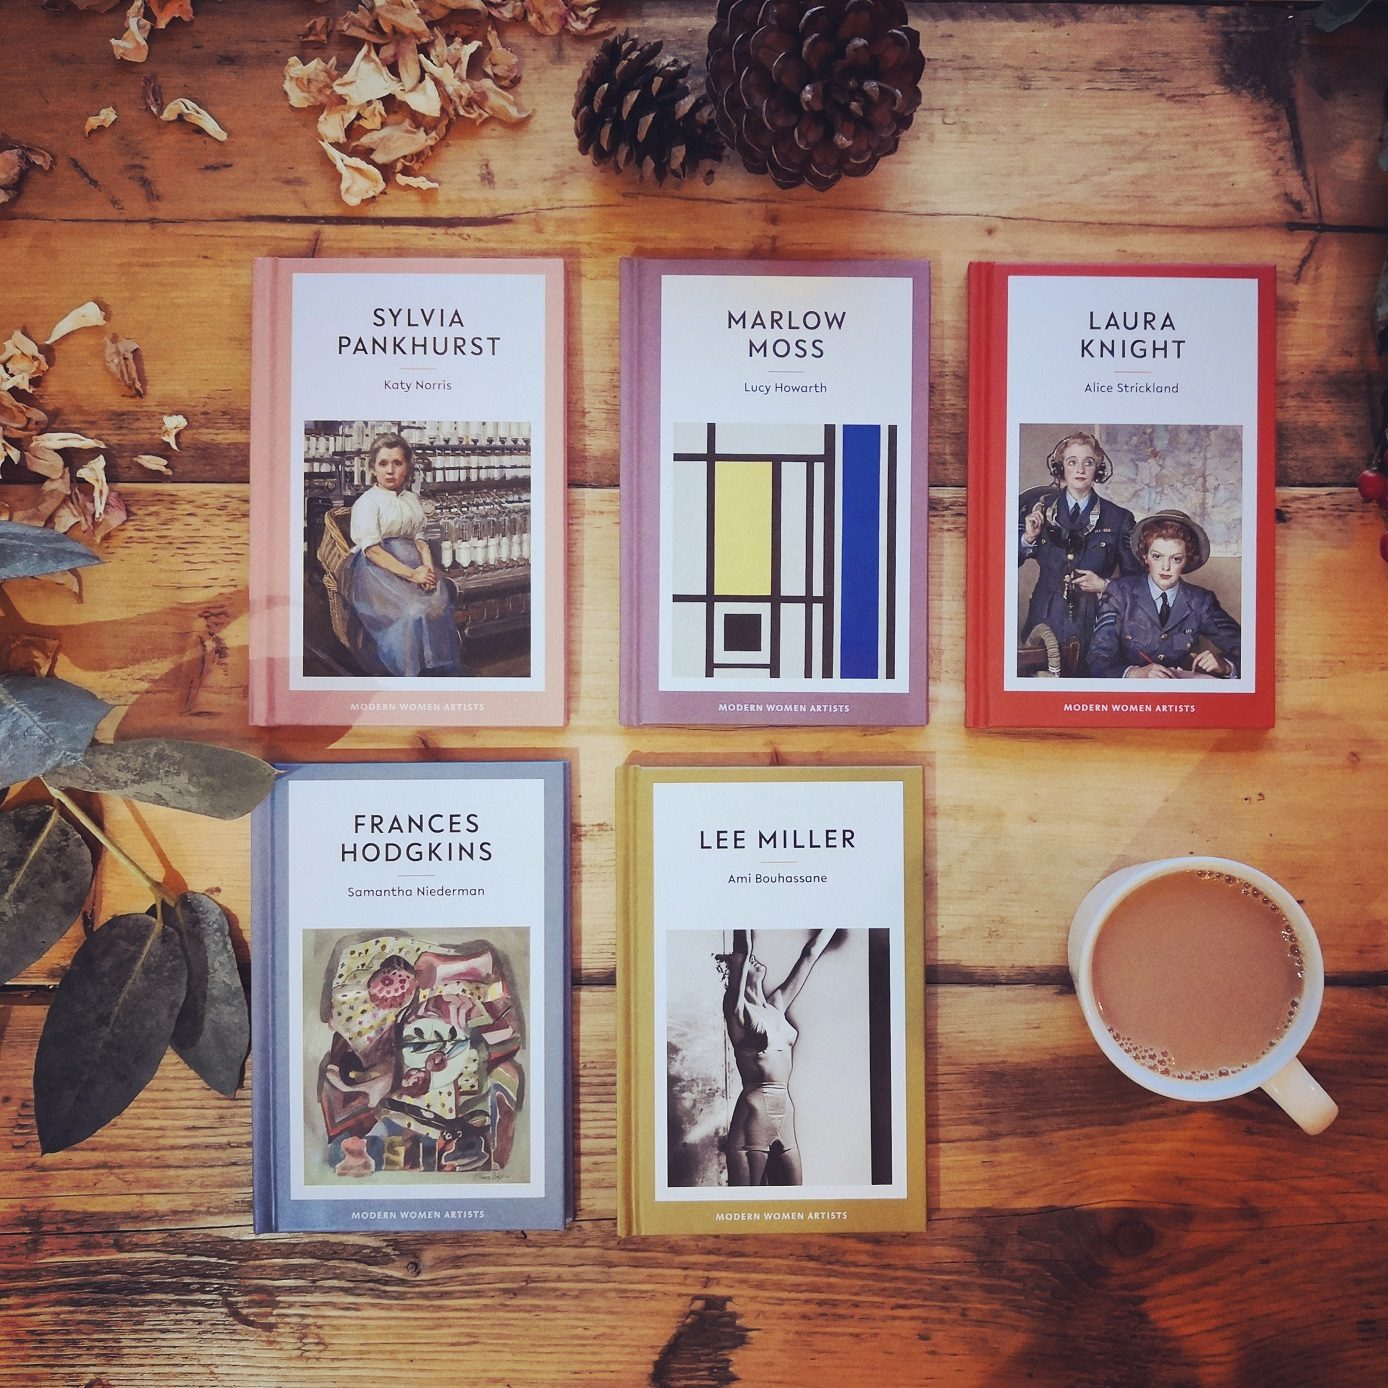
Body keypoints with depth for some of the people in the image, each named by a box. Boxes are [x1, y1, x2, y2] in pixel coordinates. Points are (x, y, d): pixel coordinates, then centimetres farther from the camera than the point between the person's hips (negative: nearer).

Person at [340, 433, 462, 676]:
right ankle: (413, 674, -20)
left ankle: (445, 670, -19)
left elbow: (420, 539, 14)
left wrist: (428, 567, -8)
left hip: (409, 561, 5)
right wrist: (411, 574, -19)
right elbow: (372, 550, -12)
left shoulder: (412, 500, 18)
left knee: (440, 603, -25)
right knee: (413, 611, -31)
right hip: (375, 569, -5)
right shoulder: (367, 502, -2)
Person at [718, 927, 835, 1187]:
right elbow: (743, 949, -15)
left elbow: (810, 955, 20)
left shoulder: (777, 1005, 15)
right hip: (753, 1113, -7)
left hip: (785, 1116, 7)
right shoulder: (737, 1008, -3)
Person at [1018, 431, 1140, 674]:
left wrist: (1104, 586, -9)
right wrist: (1028, 538, -11)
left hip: (1093, 627, 0)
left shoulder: (1119, 518, 2)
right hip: (1044, 622, 0)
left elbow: (1134, 579, 7)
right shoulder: (1039, 508, 4)